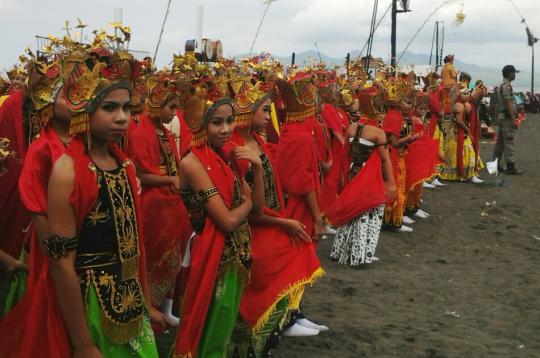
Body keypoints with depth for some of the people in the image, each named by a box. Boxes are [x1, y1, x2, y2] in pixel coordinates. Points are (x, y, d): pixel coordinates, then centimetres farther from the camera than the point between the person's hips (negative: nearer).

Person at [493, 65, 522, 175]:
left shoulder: (504, 85, 17)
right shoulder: (506, 86, -16)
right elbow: (508, 104, -21)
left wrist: (513, 116, 21)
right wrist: (513, 119, -21)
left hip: (503, 117, 11)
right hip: (507, 117, -11)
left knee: (500, 141, 11)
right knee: (509, 142, -10)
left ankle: (496, 165, 14)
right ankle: (510, 167, -9)